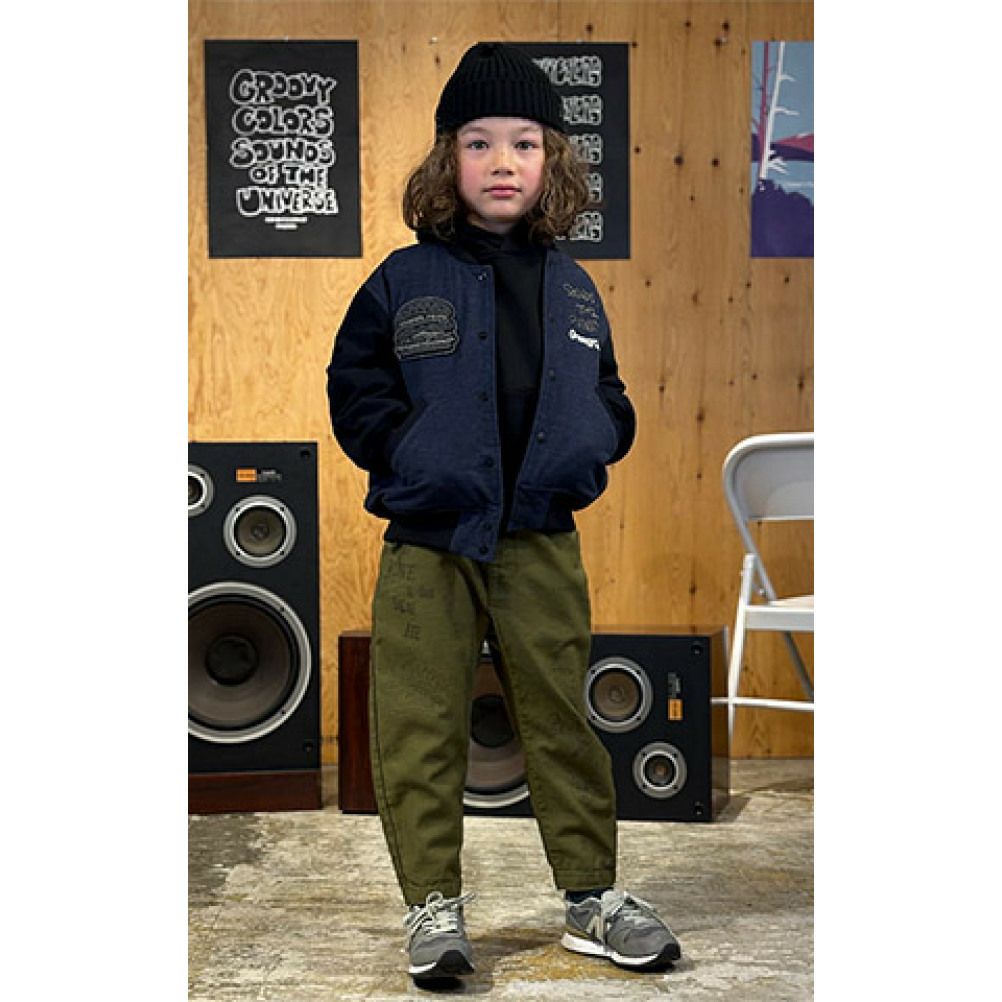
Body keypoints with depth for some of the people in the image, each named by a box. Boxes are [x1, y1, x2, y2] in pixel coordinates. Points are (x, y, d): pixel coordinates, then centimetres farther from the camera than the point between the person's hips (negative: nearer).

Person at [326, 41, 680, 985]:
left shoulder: (571, 287, 10)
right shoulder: (404, 281, 0)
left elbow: (607, 397, 18)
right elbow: (354, 390, 2)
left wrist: (595, 438, -3)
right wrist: (410, 450, -12)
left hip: (542, 544, 2)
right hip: (427, 547, -2)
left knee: (562, 719, 9)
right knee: (422, 729, 2)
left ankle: (593, 896, 22)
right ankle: (433, 904, 16)